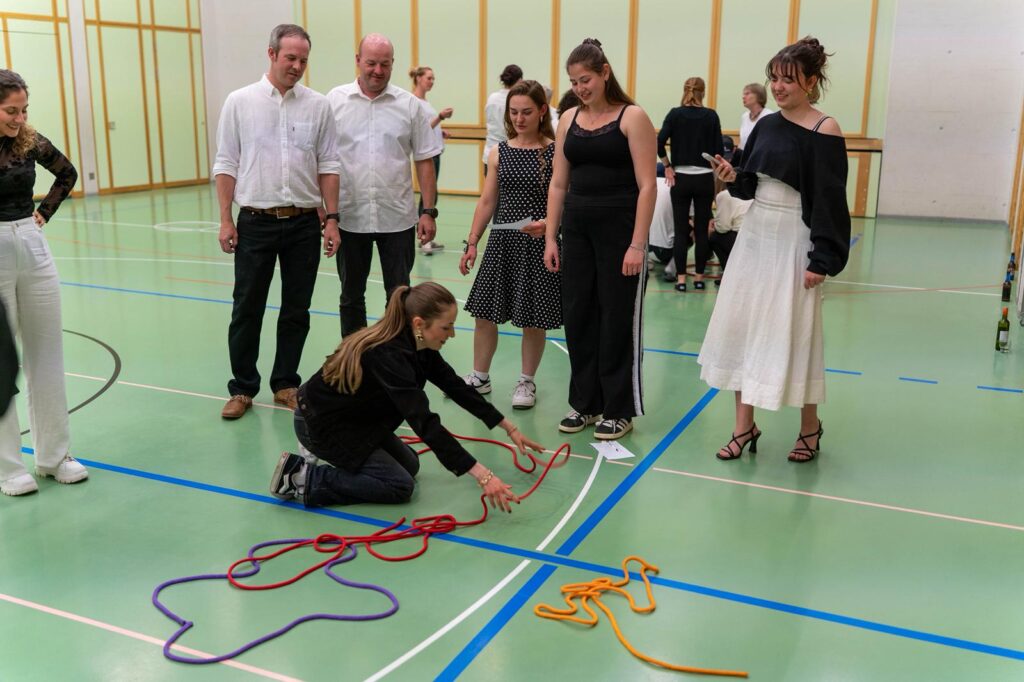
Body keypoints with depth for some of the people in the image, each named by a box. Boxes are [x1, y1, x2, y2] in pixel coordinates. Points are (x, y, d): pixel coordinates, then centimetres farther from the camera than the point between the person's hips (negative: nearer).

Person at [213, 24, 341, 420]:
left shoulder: (318, 105, 3)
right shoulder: (240, 102, 0)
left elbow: (328, 165, 6)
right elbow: (226, 165, 1)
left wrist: (331, 218, 1)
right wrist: (225, 221, -3)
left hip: (304, 223, 2)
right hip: (256, 222, -1)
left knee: (297, 311, 9)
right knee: (247, 310, 5)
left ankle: (285, 384, 23)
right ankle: (242, 388, 18)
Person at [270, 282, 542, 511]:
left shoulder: (417, 344, -8)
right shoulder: (387, 355, -34)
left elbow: (457, 388, 3)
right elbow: (425, 423, -39)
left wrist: (510, 428, 6)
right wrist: (482, 475, -41)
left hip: (355, 417, 9)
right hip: (320, 424, -9)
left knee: (409, 465, 16)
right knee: (400, 485, -8)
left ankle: (327, 454, 19)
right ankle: (303, 477, -5)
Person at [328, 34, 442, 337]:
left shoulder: (410, 105, 2)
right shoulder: (335, 101, 1)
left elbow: (425, 162, 3)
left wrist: (429, 212, -2)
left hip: (397, 218, 0)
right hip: (349, 217, 1)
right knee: (351, 295, 13)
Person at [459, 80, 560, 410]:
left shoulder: (555, 152, -6)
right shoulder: (499, 152, 5)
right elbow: (487, 202, 8)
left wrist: (547, 224, -25)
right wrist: (472, 243, 6)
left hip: (538, 244, -4)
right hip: (502, 241, 4)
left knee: (533, 319, 6)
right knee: (484, 313, 8)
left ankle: (526, 382, 23)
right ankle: (479, 376, 25)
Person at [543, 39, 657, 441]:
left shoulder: (632, 118, -6)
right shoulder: (569, 120, 9)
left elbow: (647, 185, -10)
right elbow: (559, 184, 11)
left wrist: (637, 244, -16)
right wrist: (550, 237, 6)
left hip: (619, 229, -5)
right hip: (577, 230, 5)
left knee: (618, 320, 2)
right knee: (577, 317, 9)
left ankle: (619, 410, 15)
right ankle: (585, 403, 23)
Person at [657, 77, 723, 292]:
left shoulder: (675, 114, -2)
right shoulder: (711, 116, -1)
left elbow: (659, 143, -11)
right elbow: (718, 149, -4)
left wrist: (667, 166, 0)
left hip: (680, 178, 0)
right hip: (704, 179, 0)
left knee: (681, 230, 4)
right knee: (702, 230, 8)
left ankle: (681, 278, 4)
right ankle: (699, 277, 13)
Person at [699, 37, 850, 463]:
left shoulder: (825, 131, -11)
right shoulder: (767, 125, 8)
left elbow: (829, 200, -13)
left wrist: (822, 260, -16)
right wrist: (733, 178, -7)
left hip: (793, 244, -7)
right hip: (754, 236, 7)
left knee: (792, 335, 1)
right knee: (740, 327, 6)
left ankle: (810, 427, 23)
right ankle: (745, 426, 17)